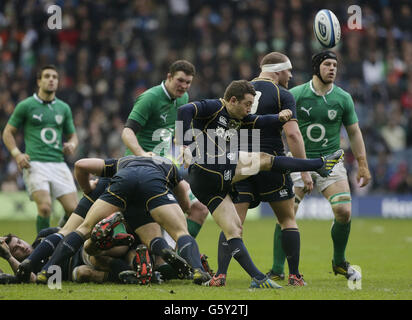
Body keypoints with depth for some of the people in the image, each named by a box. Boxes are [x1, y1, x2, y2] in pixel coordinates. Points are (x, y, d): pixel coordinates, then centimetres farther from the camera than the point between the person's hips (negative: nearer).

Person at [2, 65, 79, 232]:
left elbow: (72, 135, 25)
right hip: (35, 164, -4)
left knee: (73, 210, -6)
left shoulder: (64, 108, 16)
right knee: (45, 207, -22)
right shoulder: (25, 106, 5)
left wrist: (72, 145, 1)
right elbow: (8, 132, 10)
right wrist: (16, 154, -6)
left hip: (58, 164, 4)